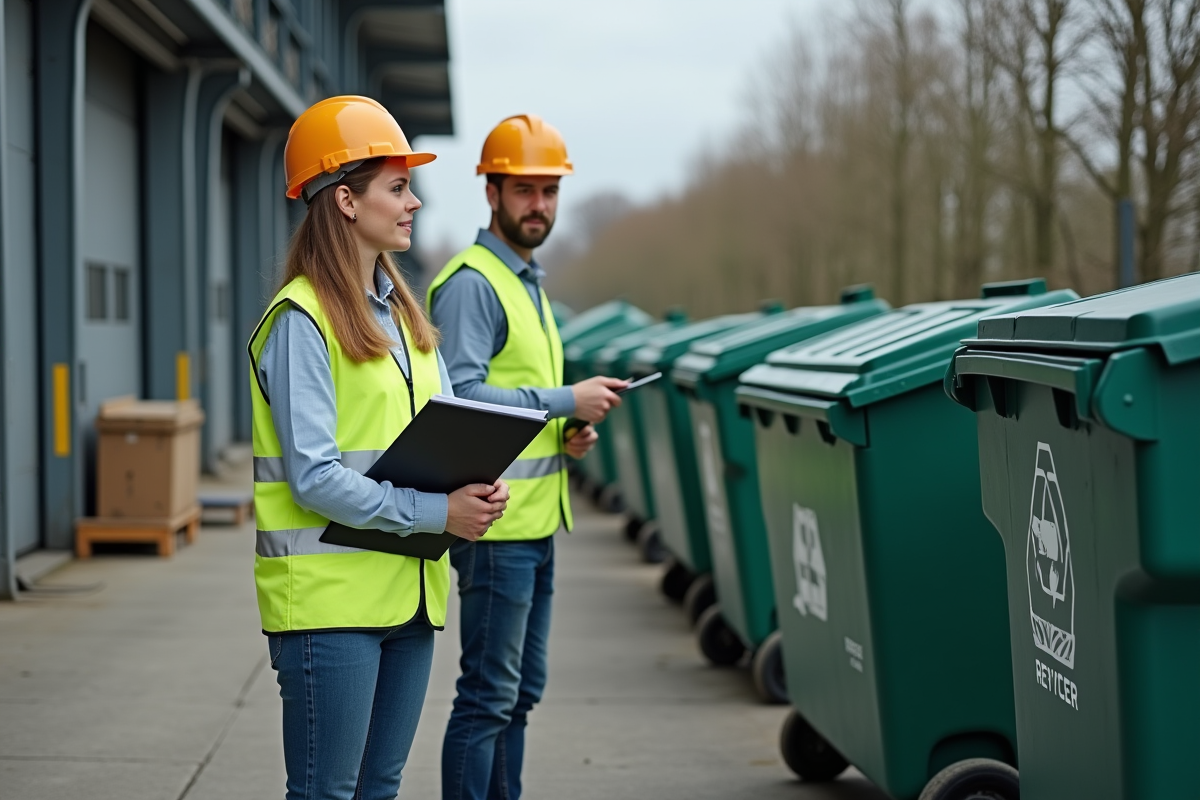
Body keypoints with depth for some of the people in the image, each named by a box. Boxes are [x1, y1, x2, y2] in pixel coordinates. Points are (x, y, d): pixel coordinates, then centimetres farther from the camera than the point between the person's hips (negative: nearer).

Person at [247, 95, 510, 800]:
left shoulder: (403, 311, 15)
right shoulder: (301, 319, -11)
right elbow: (315, 478, -17)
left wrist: (477, 488, -5)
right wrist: (438, 513, -20)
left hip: (411, 589, 8)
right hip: (330, 593, -8)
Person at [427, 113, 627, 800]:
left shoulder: (527, 282, 19)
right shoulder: (472, 283, -12)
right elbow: (462, 397, -22)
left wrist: (568, 431, 6)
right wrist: (566, 399, -17)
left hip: (536, 519, 10)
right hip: (495, 521, -10)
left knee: (521, 691, 15)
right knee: (489, 696, -7)